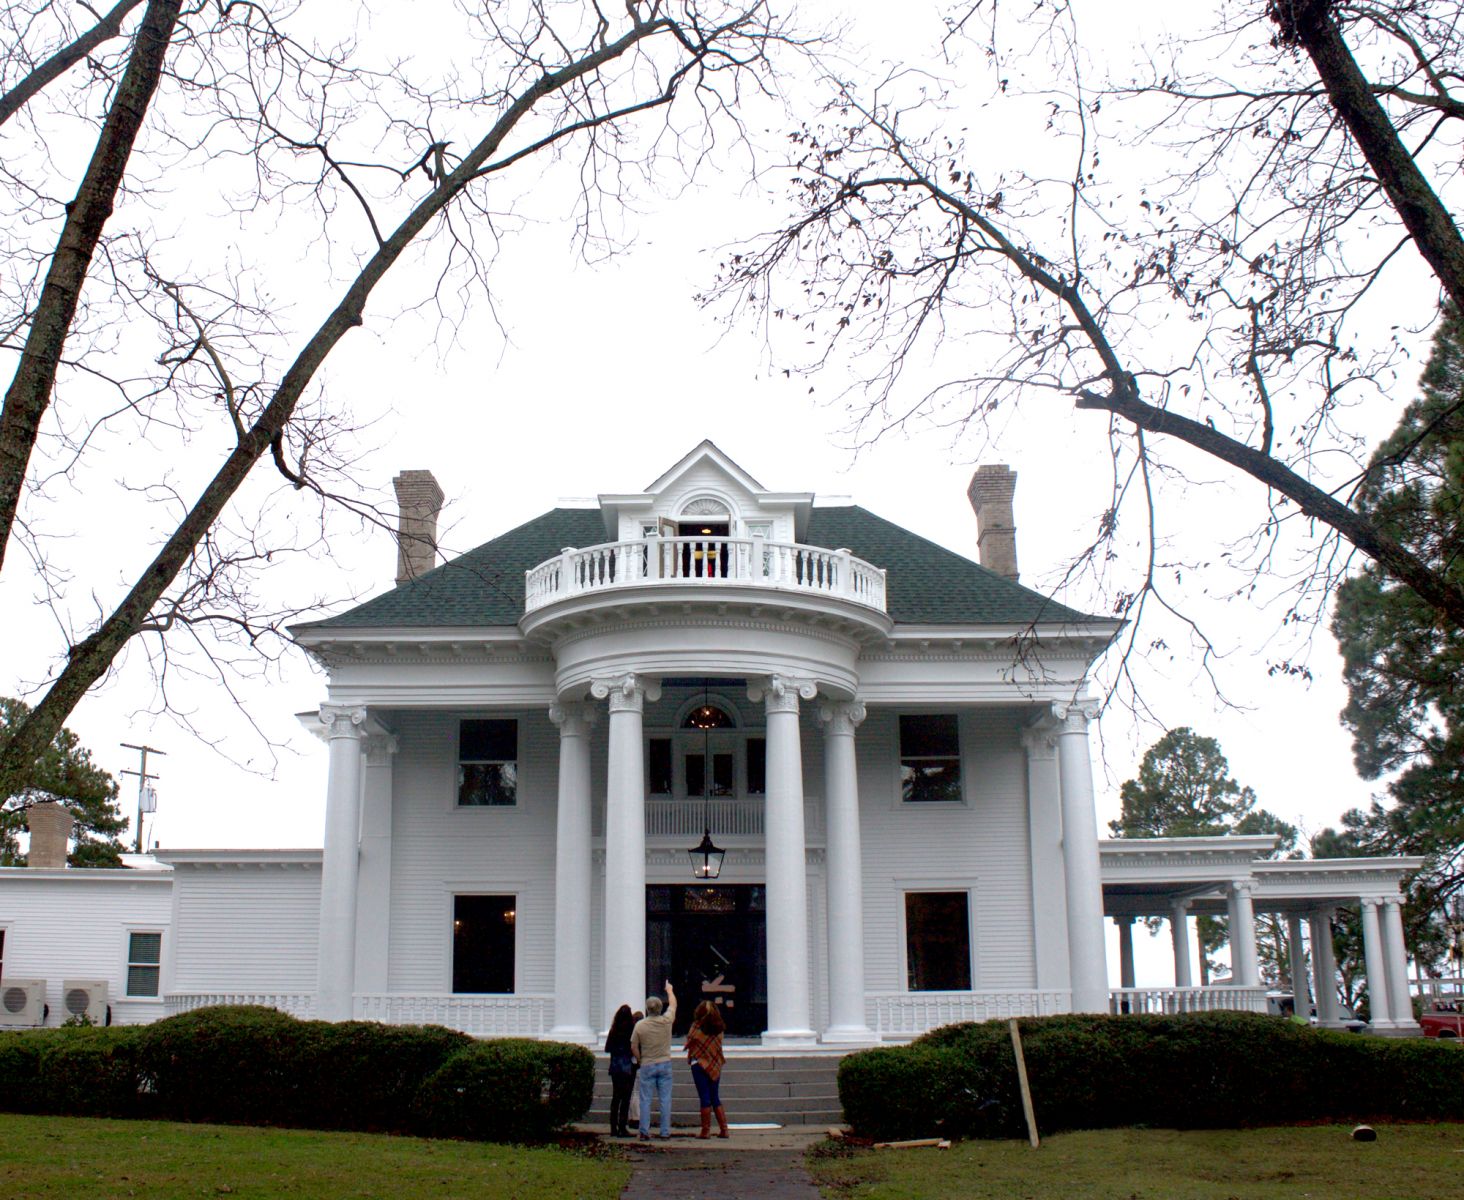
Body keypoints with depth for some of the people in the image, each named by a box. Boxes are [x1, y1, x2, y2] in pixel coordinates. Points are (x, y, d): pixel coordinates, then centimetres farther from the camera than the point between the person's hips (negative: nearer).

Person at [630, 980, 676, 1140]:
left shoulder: (640, 1025, -8)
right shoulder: (666, 1021, -6)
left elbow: (634, 1047, -2)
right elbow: (673, 1004, 13)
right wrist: (669, 990, 30)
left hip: (647, 1066, 0)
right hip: (665, 1064, 1)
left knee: (646, 1100, 4)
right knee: (665, 1100, 3)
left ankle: (644, 1132, 3)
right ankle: (665, 1132, 3)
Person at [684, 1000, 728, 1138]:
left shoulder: (697, 1026, -10)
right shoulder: (720, 1028, 2)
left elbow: (689, 1043, -3)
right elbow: (718, 1046, 9)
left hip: (699, 1064, -4)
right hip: (715, 1066, 4)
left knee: (705, 1099, -1)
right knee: (715, 1098, 12)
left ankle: (705, 1131, 1)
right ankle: (724, 1129, 8)